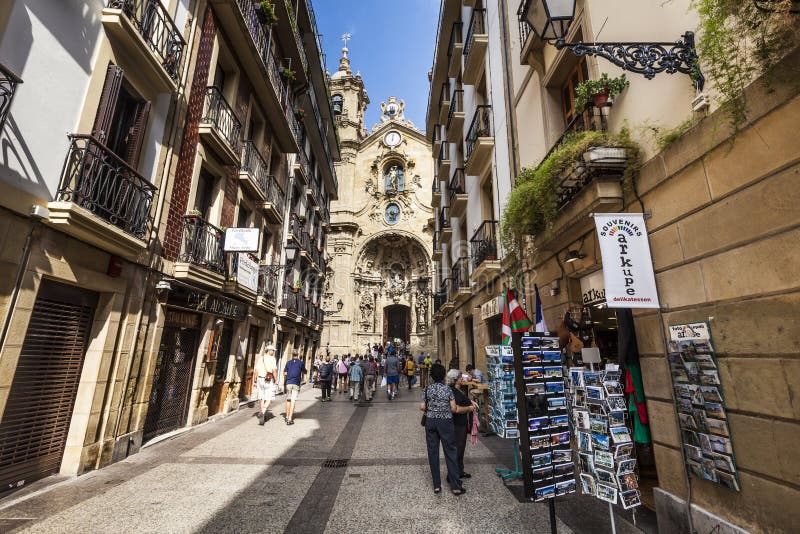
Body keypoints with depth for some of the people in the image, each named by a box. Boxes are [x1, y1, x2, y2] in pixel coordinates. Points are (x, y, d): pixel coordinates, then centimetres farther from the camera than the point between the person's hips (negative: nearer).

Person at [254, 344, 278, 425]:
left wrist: (256, 381, 11)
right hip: (269, 380, -5)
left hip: (260, 379, 6)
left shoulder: (260, 358, 7)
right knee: (268, 399, 0)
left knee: (261, 398, 15)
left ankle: (262, 416, 23)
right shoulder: (272, 359, -9)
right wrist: (275, 379, -5)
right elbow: (274, 370, -16)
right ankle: (262, 413, -20)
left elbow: (256, 370, 6)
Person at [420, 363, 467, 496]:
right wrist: (468, 408, 7)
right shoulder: (448, 390, -7)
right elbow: (454, 409, -9)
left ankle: (436, 485, 17)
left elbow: (422, 407, -3)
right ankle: (455, 486, 11)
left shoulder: (427, 389, -2)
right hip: (446, 422, -2)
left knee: (433, 452, 10)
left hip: (430, 422, 2)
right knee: (450, 452, 6)